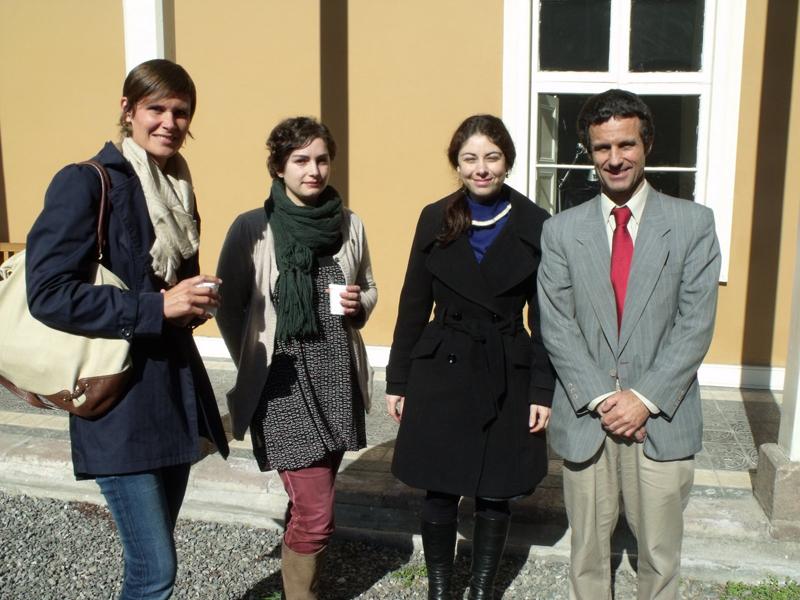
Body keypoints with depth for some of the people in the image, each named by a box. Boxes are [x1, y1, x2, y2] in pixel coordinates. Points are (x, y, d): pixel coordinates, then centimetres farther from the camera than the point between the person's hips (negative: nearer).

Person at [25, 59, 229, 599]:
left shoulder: (178, 188, 13)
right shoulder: (86, 183, -10)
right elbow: (48, 293, -17)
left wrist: (197, 300, 1)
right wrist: (154, 308, -21)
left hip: (175, 388, 7)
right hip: (119, 396, -7)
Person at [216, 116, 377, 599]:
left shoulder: (350, 224, 3)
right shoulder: (253, 227, -6)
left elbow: (369, 289, 17)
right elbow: (229, 307, 3)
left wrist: (358, 305, -4)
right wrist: (255, 366, 4)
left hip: (339, 378, 4)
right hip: (284, 384, -4)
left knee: (312, 501, 14)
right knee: (316, 514, -4)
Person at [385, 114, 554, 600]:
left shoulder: (536, 225, -4)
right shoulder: (435, 219, 0)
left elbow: (544, 318, -1)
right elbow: (413, 306, 4)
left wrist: (543, 391, -5)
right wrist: (398, 381, 4)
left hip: (506, 377, 0)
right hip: (441, 372, 1)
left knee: (495, 497, 10)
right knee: (441, 494, 9)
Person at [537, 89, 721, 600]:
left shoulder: (693, 223, 0)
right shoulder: (562, 230, 3)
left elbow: (696, 324, -5)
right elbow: (556, 327, -2)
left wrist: (646, 398, -13)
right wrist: (602, 399, -11)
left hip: (663, 421, -1)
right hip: (586, 420, 1)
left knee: (660, 556, 11)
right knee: (588, 553, 13)